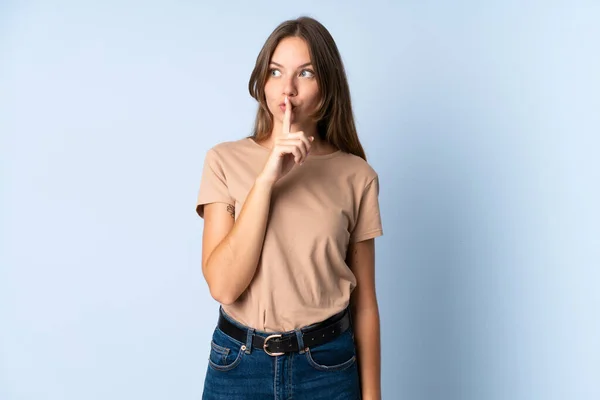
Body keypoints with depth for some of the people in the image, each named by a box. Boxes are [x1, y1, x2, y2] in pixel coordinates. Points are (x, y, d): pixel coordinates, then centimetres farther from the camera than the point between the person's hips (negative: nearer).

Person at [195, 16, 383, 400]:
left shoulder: (356, 176, -5)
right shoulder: (225, 160, -6)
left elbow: (364, 301, 0)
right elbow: (223, 285, -15)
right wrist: (266, 178, -21)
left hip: (328, 365, 0)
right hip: (238, 365, 0)